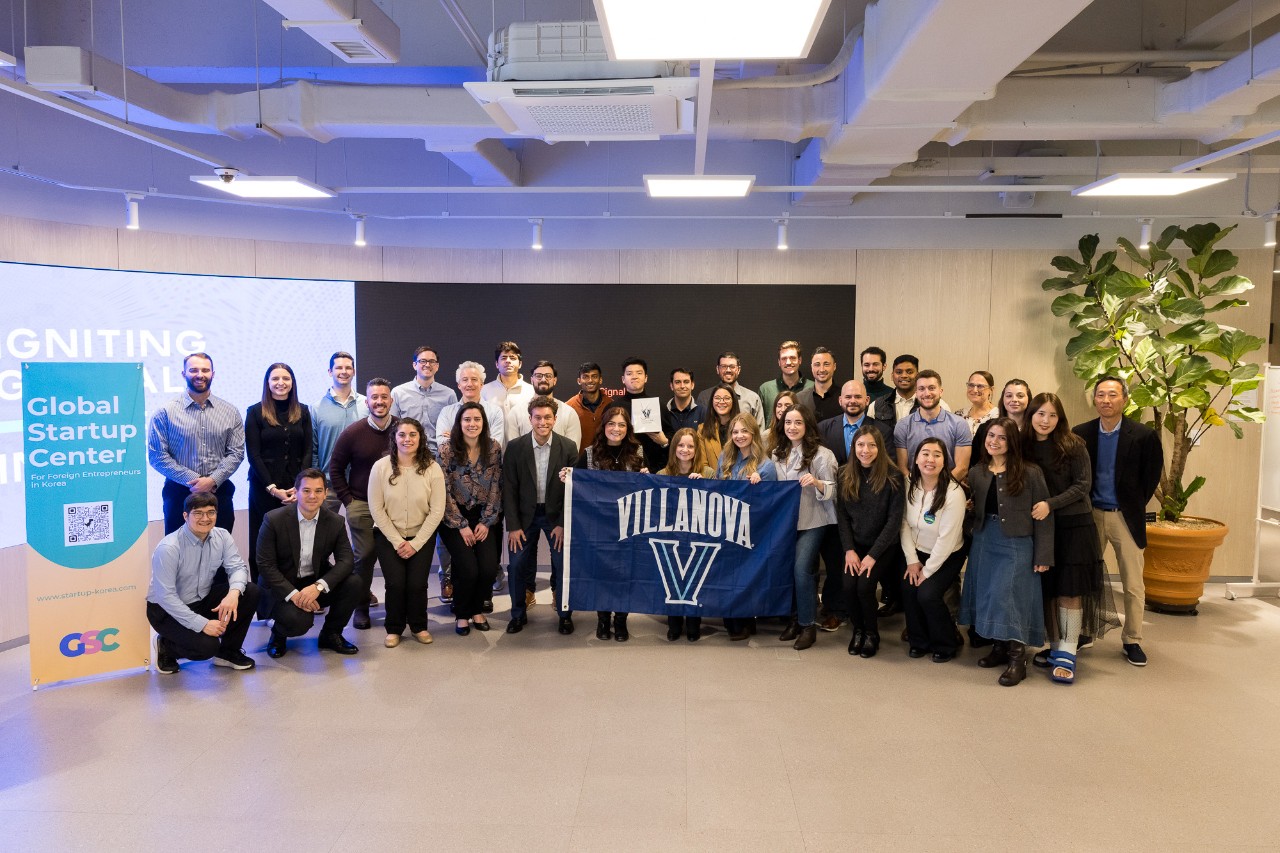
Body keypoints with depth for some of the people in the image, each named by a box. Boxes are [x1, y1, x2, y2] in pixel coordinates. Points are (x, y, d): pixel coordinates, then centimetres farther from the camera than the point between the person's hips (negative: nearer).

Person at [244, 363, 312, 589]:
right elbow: (253, 455, -2)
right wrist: (273, 488, -10)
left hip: (296, 488, 2)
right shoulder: (255, 413, 2)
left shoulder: (303, 412, 9)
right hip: (264, 489, -2)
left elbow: (307, 451, 6)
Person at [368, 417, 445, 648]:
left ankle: (419, 626, 18)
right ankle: (394, 629, 14)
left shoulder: (432, 468, -11)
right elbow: (376, 509, -8)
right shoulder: (380, 467, -11)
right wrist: (397, 541, -10)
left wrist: (415, 543, -12)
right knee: (396, 583, -12)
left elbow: (437, 510, -9)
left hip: (422, 536, 0)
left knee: (417, 583, -10)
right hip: (388, 535, 0)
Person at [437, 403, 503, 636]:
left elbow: (496, 488, 2)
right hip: (455, 518, -2)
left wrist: (486, 522, -5)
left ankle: (477, 609, 15)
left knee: (489, 568, -14)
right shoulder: (446, 449, -9)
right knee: (468, 569, -16)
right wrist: (462, 526, -10)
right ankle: (462, 614, 12)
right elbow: (444, 491, -9)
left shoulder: (493, 448, -1)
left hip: (485, 518, 2)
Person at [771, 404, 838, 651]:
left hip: (812, 522, -5)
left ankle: (808, 625, -1)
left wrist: (816, 483, -28)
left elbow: (832, 491, -10)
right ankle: (795, 618, 18)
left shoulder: (821, 454, -8)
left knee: (802, 569, -15)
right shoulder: (777, 454, 9)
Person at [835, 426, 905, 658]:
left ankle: (872, 633, 6)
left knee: (864, 585, -22)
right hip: (854, 544, 3)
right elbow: (842, 515, 1)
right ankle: (858, 629, 10)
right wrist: (849, 549, -9)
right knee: (848, 586, -18)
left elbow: (894, 519, -12)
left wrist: (873, 555, -15)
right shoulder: (844, 474, 0)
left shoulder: (892, 476, -11)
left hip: (883, 545, -3)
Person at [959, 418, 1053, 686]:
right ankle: (999, 646, 21)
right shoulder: (976, 473, 8)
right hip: (984, 541, 5)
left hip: (1016, 543, -5)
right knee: (987, 596, 7)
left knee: (1007, 596, -10)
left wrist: (1043, 555, -9)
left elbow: (1044, 516, -7)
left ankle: (1017, 656, 0)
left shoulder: (1030, 473, -6)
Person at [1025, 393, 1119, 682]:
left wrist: (1051, 504, -19)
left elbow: (1083, 484, -10)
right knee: (1048, 588, 8)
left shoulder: (1073, 445, -8)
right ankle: (1056, 645, 21)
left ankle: (1067, 653, 5)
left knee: (1070, 588, -1)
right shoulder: (1024, 446, 2)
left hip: (1074, 525, -3)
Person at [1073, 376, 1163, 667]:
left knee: (1133, 585, 3)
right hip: (1091, 514, 2)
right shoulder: (1081, 434, -3)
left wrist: (1136, 505, 2)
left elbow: (1152, 477, 1)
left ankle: (1132, 640, 16)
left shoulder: (1144, 436, -9)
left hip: (1125, 517, -2)